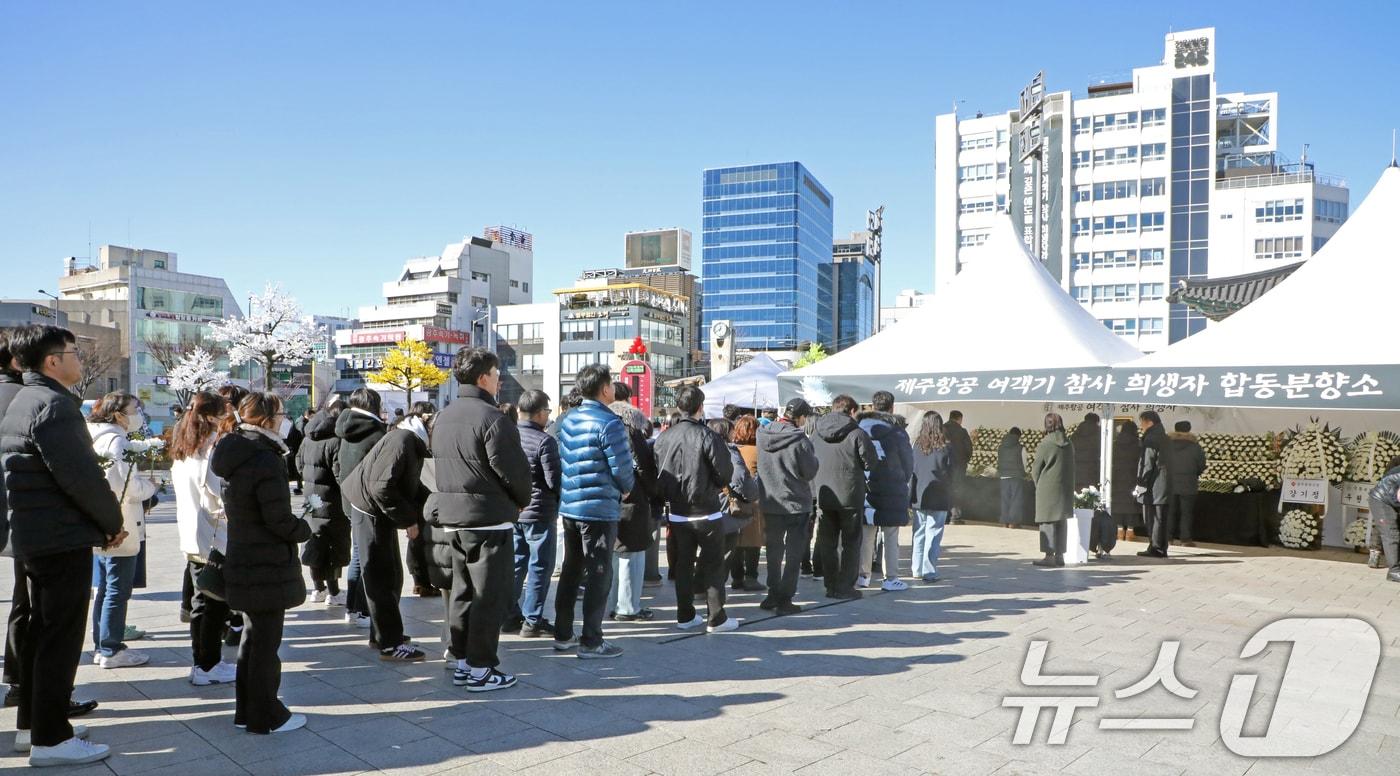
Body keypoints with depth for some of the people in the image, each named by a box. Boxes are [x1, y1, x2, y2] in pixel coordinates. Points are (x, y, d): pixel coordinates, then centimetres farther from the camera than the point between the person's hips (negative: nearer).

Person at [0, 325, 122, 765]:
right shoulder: (54, 404, -17)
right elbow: (80, 475, -23)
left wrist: (100, 522, 14)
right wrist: (113, 521, -9)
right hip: (63, 539, -10)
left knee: (40, 631, 17)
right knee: (62, 638, -4)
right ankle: (50, 739, 2)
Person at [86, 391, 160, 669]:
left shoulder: (97, 438, 12)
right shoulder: (117, 441, -17)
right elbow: (132, 487, -20)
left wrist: (142, 484, 10)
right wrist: (151, 486, -2)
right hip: (120, 530, -10)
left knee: (104, 589, 16)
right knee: (117, 592, -1)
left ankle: (101, 646, 25)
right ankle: (111, 650, 6)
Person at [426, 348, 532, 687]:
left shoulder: (444, 417, 10)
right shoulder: (492, 418, -17)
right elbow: (515, 471, -18)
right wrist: (521, 501, 1)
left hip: (454, 518, 9)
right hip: (490, 519, -9)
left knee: (462, 591, 16)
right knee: (490, 596, 1)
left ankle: (462, 661, 24)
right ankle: (480, 669, 7)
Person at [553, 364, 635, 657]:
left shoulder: (567, 420, 9)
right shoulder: (608, 423, -15)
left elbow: (564, 460, 13)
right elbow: (622, 467, -15)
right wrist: (625, 489, 5)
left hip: (569, 506, 8)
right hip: (599, 509, -8)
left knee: (570, 571, 16)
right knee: (599, 575, 1)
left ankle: (563, 635, 23)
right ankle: (591, 642, 6)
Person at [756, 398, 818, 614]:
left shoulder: (762, 435, -1)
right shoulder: (799, 440, -18)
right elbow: (809, 472, -11)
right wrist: (812, 454, 6)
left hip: (769, 502, 5)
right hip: (796, 503, -5)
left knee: (773, 551, 18)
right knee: (793, 554, 6)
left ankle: (773, 595, 25)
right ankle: (784, 601, 8)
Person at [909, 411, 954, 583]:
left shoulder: (916, 445, -1)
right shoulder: (946, 447, -5)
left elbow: (909, 471, 4)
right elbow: (949, 475, -1)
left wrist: (911, 495, 12)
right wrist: (950, 503, 7)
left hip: (919, 497, 3)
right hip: (939, 499, -3)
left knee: (919, 534, 12)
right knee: (933, 535, -1)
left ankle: (917, 569, 17)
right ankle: (929, 572, -3)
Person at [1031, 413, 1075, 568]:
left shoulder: (1045, 444, -12)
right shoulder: (1069, 444, 6)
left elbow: (1036, 469, -5)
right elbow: (1071, 467, 12)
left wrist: (1039, 485, 10)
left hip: (1048, 489, -6)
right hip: (1066, 489, 6)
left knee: (1047, 521, -2)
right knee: (1061, 521, 11)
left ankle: (1049, 556, -4)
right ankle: (1059, 555, 15)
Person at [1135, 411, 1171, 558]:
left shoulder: (1151, 439, -12)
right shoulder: (1163, 437, 16)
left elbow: (1147, 464, -16)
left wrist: (1140, 484, -13)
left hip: (1154, 486, -9)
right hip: (1162, 485, 9)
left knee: (1152, 517, -4)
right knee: (1159, 517, 11)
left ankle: (1156, 548, -3)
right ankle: (1160, 548, 15)